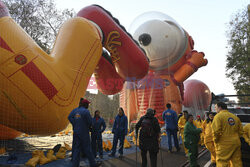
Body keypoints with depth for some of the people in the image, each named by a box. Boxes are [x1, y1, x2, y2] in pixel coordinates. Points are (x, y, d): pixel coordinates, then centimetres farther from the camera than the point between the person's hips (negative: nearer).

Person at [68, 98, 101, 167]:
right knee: (87, 148, 3)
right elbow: (90, 122, -13)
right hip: (84, 133, -7)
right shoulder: (86, 111, -14)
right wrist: (88, 127, 8)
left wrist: (75, 125, -1)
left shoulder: (75, 110, 8)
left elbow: (69, 117, -1)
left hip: (76, 132, 7)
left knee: (76, 148, 12)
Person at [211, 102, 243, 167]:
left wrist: (215, 141, -4)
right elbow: (240, 132, 13)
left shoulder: (218, 116, -9)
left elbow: (216, 131, -18)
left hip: (224, 144, -6)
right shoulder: (235, 117, 11)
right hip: (236, 143, 7)